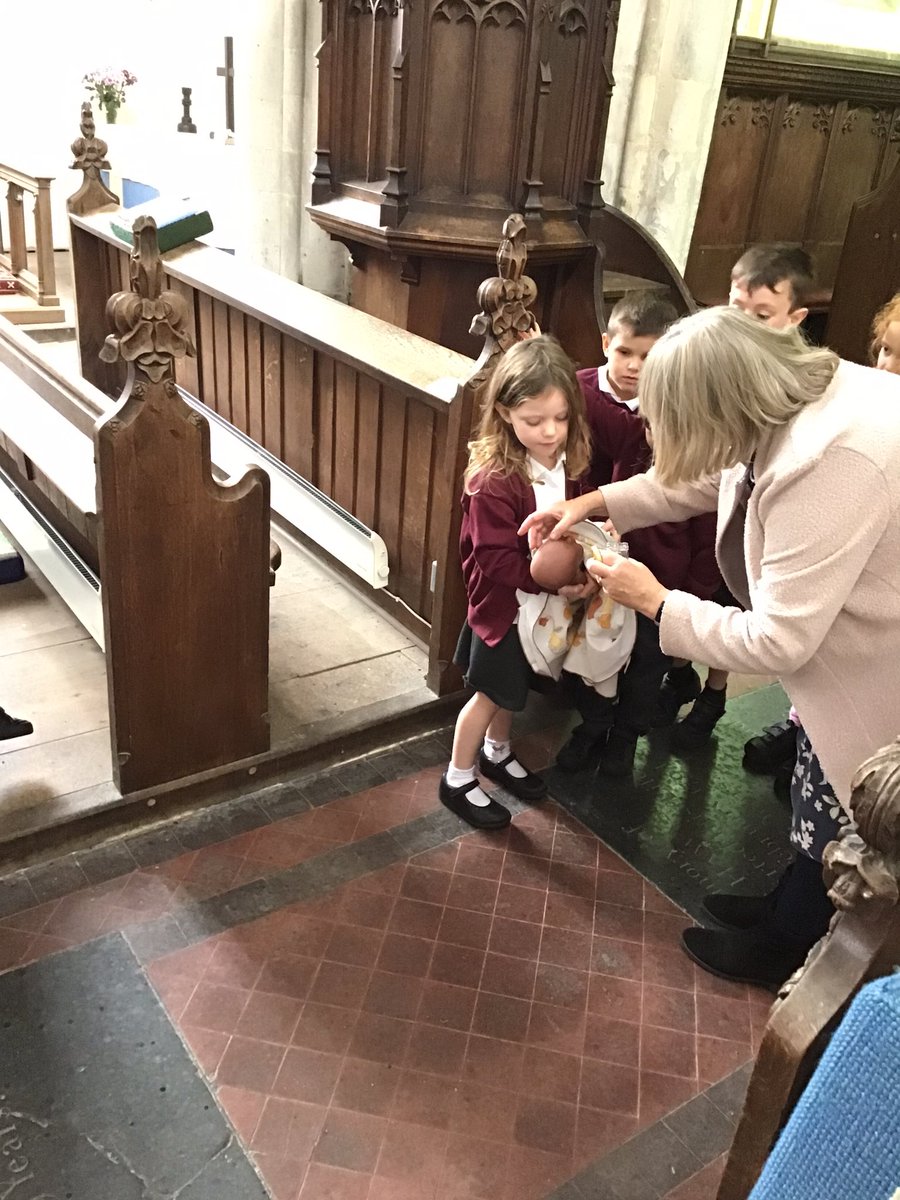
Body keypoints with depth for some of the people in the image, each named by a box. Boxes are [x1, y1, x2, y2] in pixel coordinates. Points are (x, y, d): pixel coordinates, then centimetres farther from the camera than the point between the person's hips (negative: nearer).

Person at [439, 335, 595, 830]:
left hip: (544, 602, 6)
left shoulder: (569, 462, -8)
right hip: (503, 604, -6)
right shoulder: (493, 482, -29)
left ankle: (496, 753, 49)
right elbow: (497, 561, -28)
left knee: (511, 685, 25)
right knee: (491, 691, 9)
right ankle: (458, 779, 29)